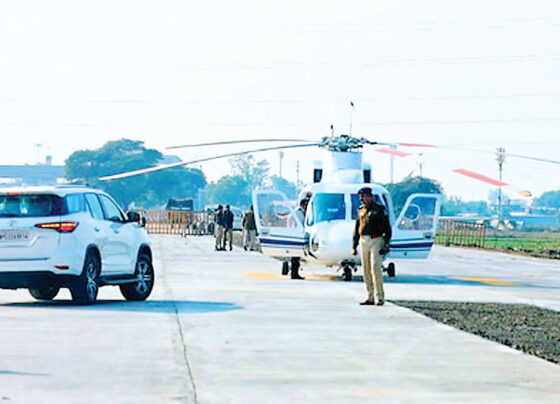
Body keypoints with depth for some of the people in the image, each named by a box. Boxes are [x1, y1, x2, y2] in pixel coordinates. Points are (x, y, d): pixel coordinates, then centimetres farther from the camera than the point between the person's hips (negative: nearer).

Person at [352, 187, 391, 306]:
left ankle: (380, 297, -11)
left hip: (376, 241, -6)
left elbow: (387, 227, -3)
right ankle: (371, 297, 10)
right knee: (366, 270, 5)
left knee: (375, 268, -14)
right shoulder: (361, 210, 14)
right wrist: (354, 246, 15)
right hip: (364, 241, 6)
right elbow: (357, 230, 18)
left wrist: (386, 244, -11)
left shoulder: (379, 209, -3)